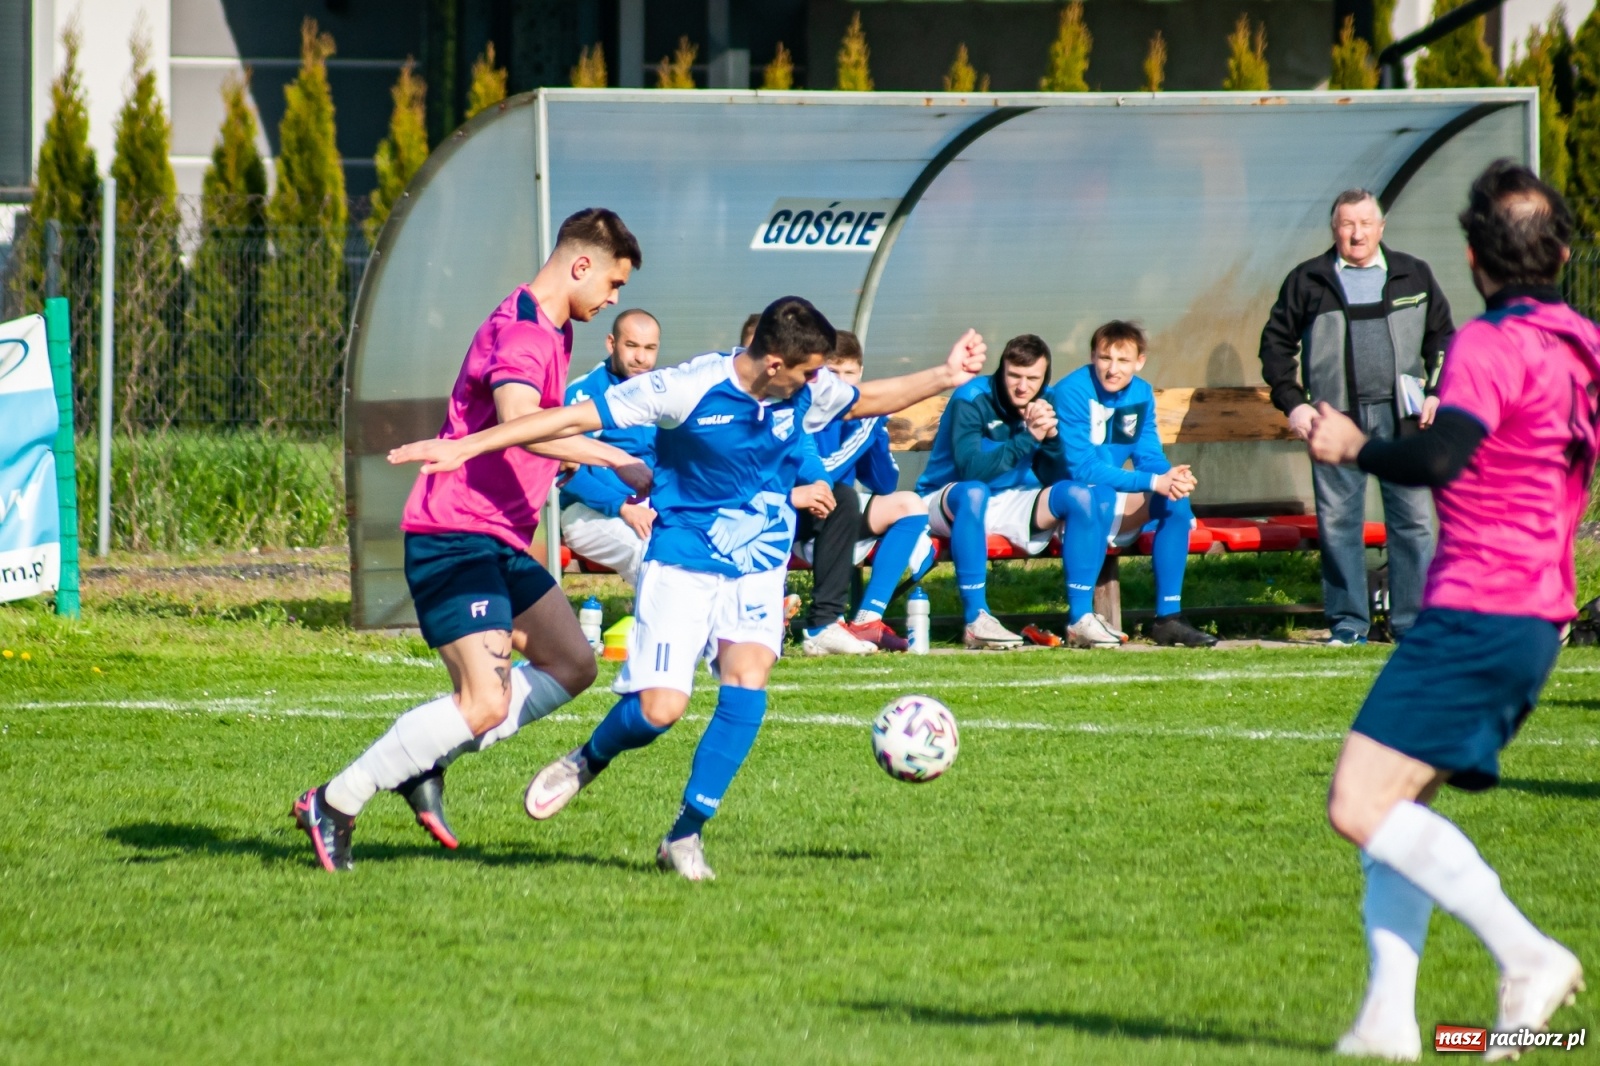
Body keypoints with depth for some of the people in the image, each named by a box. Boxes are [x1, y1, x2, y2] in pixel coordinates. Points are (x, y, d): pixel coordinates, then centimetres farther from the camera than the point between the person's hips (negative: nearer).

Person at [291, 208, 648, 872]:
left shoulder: (550, 331, 17)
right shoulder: (522, 332, -17)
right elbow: (517, 421, -35)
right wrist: (616, 461, -33)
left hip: (499, 541, 11)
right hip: (455, 538, -11)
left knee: (572, 666, 11)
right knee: (485, 703, -18)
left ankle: (425, 762, 8)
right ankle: (334, 804, -11)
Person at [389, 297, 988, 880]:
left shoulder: (808, 393, -4)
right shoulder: (689, 390, -21)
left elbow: (868, 401, 21)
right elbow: (573, 419, -17)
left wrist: (945, 377, 11)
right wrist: (465, 448, -17)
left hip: (757, 568, 4)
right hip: (682, 562, -4)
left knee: (748, 677, -21)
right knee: (660, 708, -15)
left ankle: (685, 835, -9)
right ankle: (588, 761, 22)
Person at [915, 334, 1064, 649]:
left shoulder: (1044, 404, 0)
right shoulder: (972, 400, -17)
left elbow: (1054, 476, -2)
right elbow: (971, 468, -29)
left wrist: (1050, 435, -21)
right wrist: (1027, 438, -30)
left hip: (1010, 505, 6)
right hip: (949, 501, -6)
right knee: (974, 492, -40)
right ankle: (976, 621, -43)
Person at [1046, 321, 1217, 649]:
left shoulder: (1141, 394, 2)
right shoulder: (1072, 392, -20)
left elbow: (1150, 457, 2)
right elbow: (1083, 468, -26)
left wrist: (1173, 478, -24)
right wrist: (1154, 482, -31)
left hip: (1106, 497, 7)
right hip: (1054, 494, -7)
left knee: (1176, 499, -10)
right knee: (1091, 497, -38)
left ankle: (1168, 617, -5)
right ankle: (1080, 620, -37)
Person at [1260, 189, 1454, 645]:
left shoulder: (1413, 276, 11)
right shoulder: (1307, 281, 8)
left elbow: (1441, 336, 17)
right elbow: (1276, 342, 11)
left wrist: (1436, 392, 5)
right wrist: (1292, 402, 1)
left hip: (1400, 417, 1)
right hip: (1335, 417, 0)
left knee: (1412, 518, -2)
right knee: (1338, 521, -1)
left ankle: (1412, 622, 4)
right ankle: (1347, 623, 6)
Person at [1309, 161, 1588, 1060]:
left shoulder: (1493, 346, -13)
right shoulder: (1578, 348, 13)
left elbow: (1441, 458, -27)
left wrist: (1357, 448, -11)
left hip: (1478, 612, -10)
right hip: (1536, 611, 10)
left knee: (1361, 806, -13)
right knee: (1392, 811, 13)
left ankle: (1528, 956, -16)